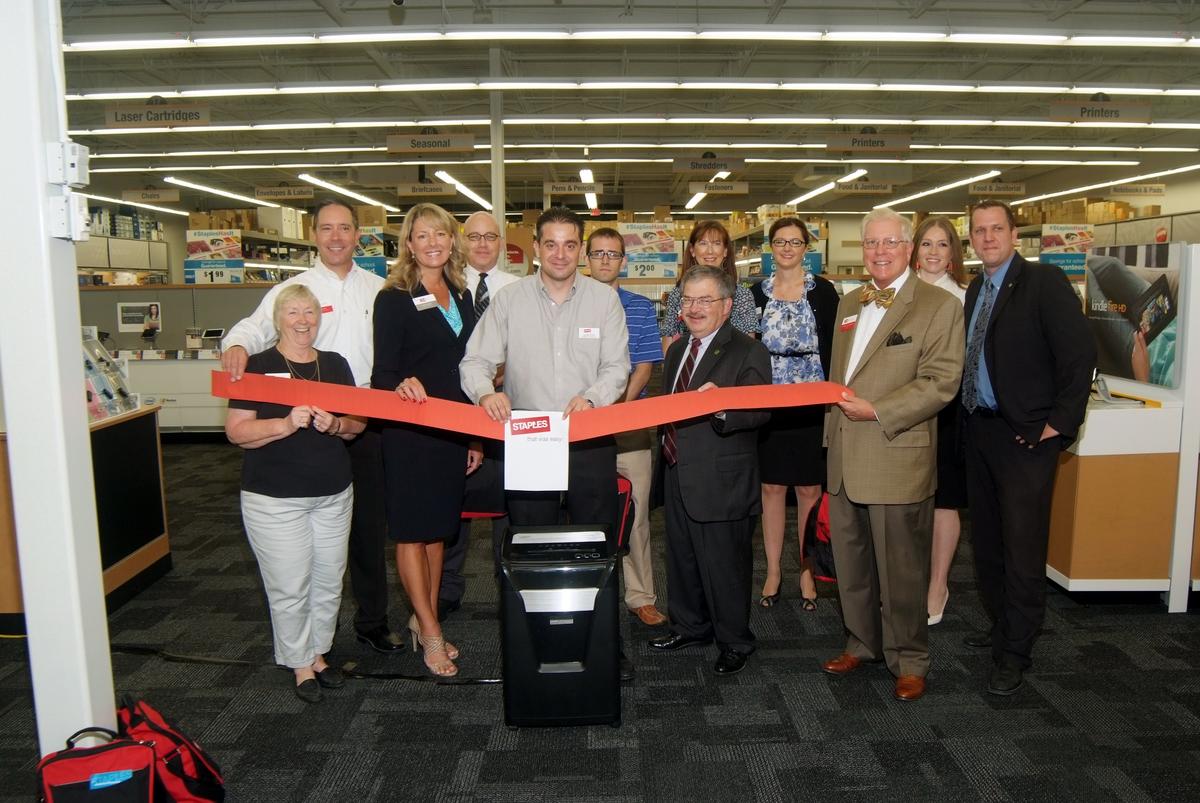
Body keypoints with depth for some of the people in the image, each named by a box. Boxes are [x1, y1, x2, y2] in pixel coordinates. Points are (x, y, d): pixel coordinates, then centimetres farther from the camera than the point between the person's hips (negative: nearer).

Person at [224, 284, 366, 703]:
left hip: (333, 494, 5)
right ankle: (300, 664, 20)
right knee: (290, 588, 2)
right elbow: (236, 431, -11)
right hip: (274, 498, -4)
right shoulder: (258, 366, -5)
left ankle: (318, 653, 32)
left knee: (328, 582, 12)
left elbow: (358, 423, 10)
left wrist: (335, 425, -11)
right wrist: (287, 424, -25)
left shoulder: (336, 364, 9)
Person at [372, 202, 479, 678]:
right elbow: (382, 374, -12)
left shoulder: (462, 296, 10)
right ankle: (430, 633, 12)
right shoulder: (393, 300, -7)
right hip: (408, 434, -6)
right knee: (411, 531, 2)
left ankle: (424, 620, 27)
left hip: (451, 431, 6)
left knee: (438, 528, 13)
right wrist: (401, 385, -36)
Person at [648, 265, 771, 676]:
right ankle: (689, 625, 39)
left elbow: (759, 411, -23)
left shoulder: (748, 352, -10)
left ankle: (734, 642, 22)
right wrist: (664, 437, 13)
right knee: (681, 558, 20)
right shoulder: (677, 350, 15)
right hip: (676, 475, 8)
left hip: (720, 482, -8)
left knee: (724, 564, 4)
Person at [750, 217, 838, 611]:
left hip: (811, 403, -2)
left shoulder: (822, 291, 1)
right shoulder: (756, 293, 7)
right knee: (772, 486, 7)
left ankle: (807, 572, 16)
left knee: (809, 489, 3)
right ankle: (773, 571, 17)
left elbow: (833, 346, -1)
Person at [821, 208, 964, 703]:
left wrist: (877, 411, -20)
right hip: (844, 461, 6)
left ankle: (909, 660, 22)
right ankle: (862, 643, 33)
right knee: (850, 564, 16)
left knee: (901, 569, 5)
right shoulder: (848, 304, 15)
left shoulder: (939, 306, -6)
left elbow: (940, 383, -14)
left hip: (897, 460, -6)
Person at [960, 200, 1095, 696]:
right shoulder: (975, 289, 12)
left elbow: (1079, 354, -15)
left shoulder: (1044, 282, -10)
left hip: (1025, 434, -7)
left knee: (1022, 546, -2)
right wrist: (967, 414, 7)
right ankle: (999, 626, 33)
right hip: (979, 429, 8)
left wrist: (1061, 423, -16)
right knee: (986, 539, 16)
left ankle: (1014, 653, 10)